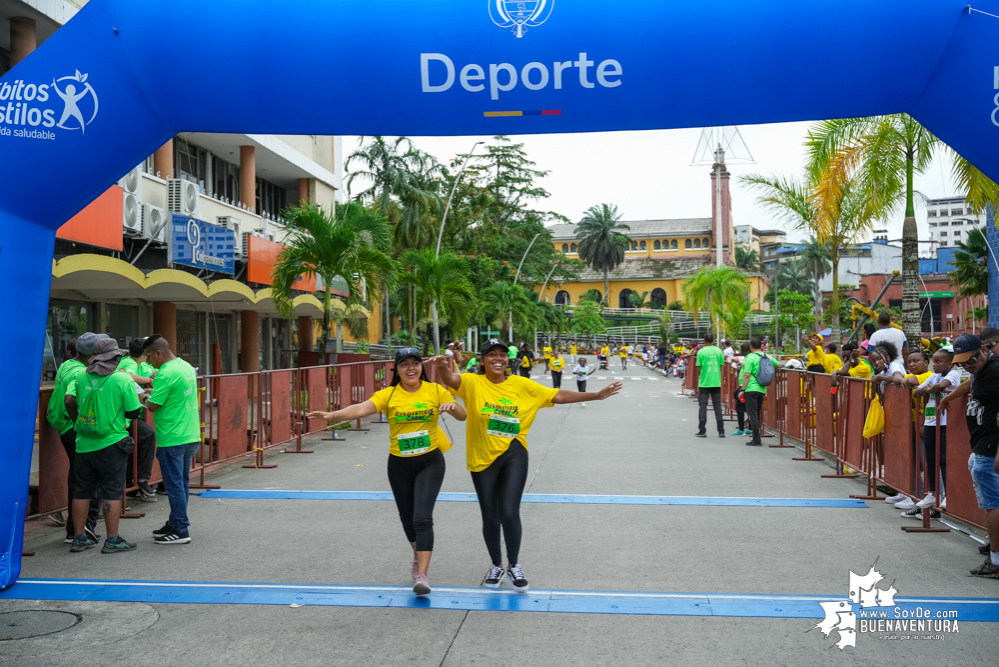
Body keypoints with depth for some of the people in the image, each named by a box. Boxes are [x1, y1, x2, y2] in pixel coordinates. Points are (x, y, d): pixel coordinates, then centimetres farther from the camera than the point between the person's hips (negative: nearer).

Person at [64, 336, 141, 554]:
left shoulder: (80, 377, 3)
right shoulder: (123, 380, -10)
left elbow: (69, 400, -1)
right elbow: (133, 413, -8)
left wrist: (77, 422, 16)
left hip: (84, 444, 5)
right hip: (111, 444, -5)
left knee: (82, 491, 13)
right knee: (112, 492, 1)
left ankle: (79, 538, 21)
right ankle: (112, 541, 5)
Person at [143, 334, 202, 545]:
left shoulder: (166, 373, -17)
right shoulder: (186, 366, 12)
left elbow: (153, 406, -16)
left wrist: (143, 398, 3)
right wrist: (154, 392, 12)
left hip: (172, 439, -9)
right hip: (191, 436, 9)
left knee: (175, 485, -2)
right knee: (182, 482, 16)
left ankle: (180, 531, 4)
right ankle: (175, 523, 26)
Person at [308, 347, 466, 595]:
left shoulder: (435, 391, -3)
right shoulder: (388, 395, -5)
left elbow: (462, 416, 2)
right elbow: (362, 408, -21)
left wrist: (452, 406, -21)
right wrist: (333, 415, -38)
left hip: (430, 463, -2)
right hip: (399, 464, 2)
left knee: (422, 518, -15)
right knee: (407, 517, 16)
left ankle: (421, 576, -13)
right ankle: (418, 556, 45)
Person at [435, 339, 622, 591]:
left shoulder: (521, 385, 1)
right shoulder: (473, 383, -4)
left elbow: (558, 396, 4)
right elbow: (450, 380, -24)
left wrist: (596, 395, 0)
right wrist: (442, 367, -48)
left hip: (513, 456, 0)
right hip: (482, 458, 0)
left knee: (509, 513, -10)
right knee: (490, 517, 10)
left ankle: (513, 565, 16)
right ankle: (496, 565, 34)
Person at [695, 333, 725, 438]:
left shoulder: (701, 352, -7)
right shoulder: (718, 351, 3)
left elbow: (699, 368, -4)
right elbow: (721, 367, 7)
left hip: (704, 383, -3)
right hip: (716, 382, 3)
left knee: (702, 406, 3)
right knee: (717, 406, 8)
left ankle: (702, 431, 3)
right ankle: (721, 431, 7)